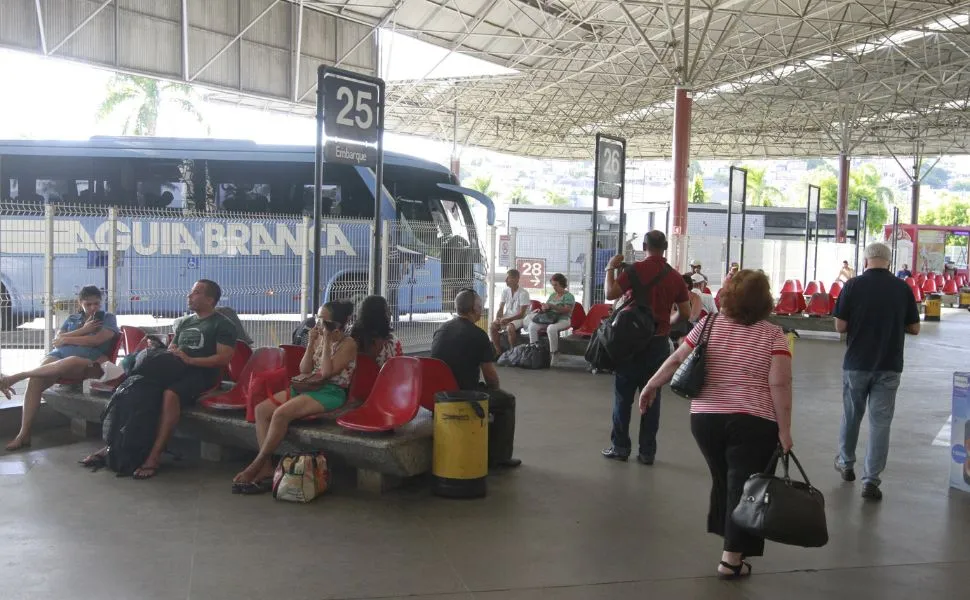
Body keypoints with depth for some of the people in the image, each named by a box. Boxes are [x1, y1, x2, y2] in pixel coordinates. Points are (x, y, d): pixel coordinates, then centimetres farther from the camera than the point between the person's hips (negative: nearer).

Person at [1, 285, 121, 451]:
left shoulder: (108, 318, 13)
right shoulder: (72, 319, 26)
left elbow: (97, 340, -5)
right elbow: (57, 341, 11)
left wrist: (66, 339, 4)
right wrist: (83, 330, -1)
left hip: (88, 361, -4)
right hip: (59, 355, 4)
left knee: (72, 361, -43)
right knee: (35, 381, -28)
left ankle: (14, 377, -38)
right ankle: (23, 434, -28)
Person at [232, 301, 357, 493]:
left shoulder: (348, 344, -7)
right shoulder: (319, 338, 14)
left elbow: (327, 372, -18)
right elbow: (304, 370, 10)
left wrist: (326, 343, -15)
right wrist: (311, 343, 0)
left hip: (330, 392, -8)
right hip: (307, 387, 8)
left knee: (281, 413, -29)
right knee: (261, 409, -11)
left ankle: (256, 466, -17)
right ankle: (266, 470, -16)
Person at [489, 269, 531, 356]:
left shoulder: (523, 293, -12)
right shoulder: (505, 292, 6)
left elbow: (521, 314, -15)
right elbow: (501, 309, 7)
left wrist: (508, 319, -25)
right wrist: (499, 318, -14)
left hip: (519, 319, -5)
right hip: (506, 317, 6)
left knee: (510, 327, -37)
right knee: (492, 326, -22)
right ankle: (498, 351, -13)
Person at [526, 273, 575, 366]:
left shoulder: (568, 296, -3)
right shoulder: (552, 295, 21)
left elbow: (566, 310, -17)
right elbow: (547, 307, 21)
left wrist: (552, 306, -23)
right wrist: (543, 309, -4)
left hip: (563, 320, -7)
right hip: (549, 318, 7)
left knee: (551, 328, -40)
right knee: (532, 326, -16)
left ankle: (554, 354, -30)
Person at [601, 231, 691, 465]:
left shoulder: (637, 269, -10)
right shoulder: (675, 276, 2)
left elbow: (610, 293, -17)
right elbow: (685, 312, 5)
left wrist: (610, 268, -2)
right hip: (659, 342, 3)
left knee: (623, 395, 7)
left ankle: (620, 447, 11)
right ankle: (647, 451, 10)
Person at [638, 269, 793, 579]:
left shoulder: (708, 325, 3)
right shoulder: (773, 336, -4)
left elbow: (676, 361, 6)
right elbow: (779, 384, -12)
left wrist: (651, 386, 18)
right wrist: (784, 429, -8)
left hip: (705, 418, 4)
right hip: (752, 424, -3)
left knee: (722, 480, 20)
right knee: (742, 486, 2)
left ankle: (729, 539, 34)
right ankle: (731, 558, 2)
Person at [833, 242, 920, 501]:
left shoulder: (853, 285, -9)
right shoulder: (903, 288, -4)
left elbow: (840, 326, -7)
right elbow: (914, 329, 2)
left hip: (856, 363, 0)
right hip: (889, 366, 0)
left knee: (851, 415, 17)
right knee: (880, 422, 4)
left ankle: (846, 464, 35)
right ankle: (871, 480, 3)